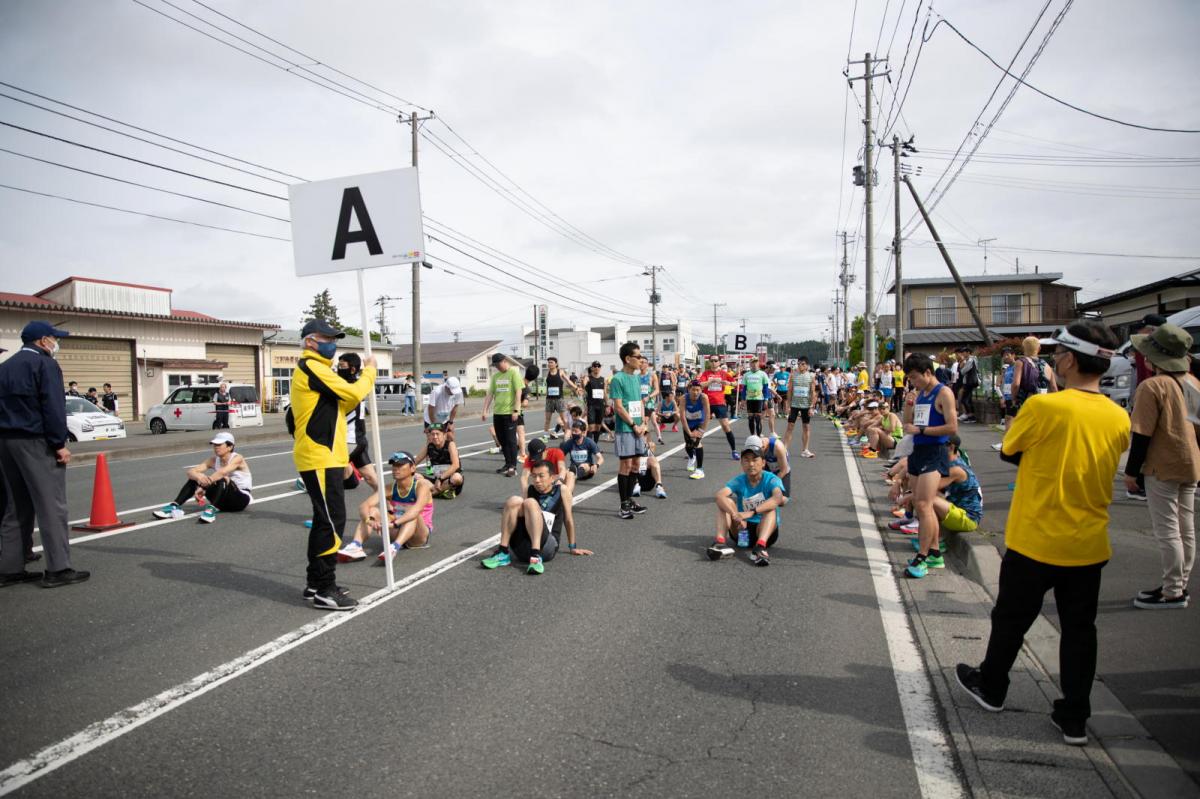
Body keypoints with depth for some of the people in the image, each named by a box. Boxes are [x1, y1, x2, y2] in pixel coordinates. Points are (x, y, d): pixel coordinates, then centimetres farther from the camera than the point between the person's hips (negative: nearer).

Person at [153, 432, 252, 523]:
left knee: (221, 480, -35)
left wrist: (202, 487, -37)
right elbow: (190, 471, -9)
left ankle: (211, 509, -48)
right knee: (194, 478, -8)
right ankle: (175, 506, -14)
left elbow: (222, 472, -35)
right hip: (225, 500, 6)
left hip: (242, 498, -6)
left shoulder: (237, 459, -15)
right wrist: (197, 476, -33)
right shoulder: (213, 460, 3)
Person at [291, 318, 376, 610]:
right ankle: (325, 591, -2)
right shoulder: (312, 367, -13)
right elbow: (354, 393, -17)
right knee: (332, 522, -7)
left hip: (324, 457, 11)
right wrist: (369, 371, 0)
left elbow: (339, 405, 15)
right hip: (320, 459, -11)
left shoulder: (313, 369, 19)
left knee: (324, 520, 15)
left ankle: (315, 583, 24)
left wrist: (363, 380, 5)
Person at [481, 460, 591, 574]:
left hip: (546, 548, -3)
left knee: (530, 503, -25)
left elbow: (568, 519, 13)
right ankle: (502, 554, -19)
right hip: (522, 548, 3)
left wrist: (573, 547, 21)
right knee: (514, 501, -18)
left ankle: (536, 557, -38)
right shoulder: (530, 491, 15)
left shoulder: (562, 490, 6)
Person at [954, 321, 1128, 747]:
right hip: (1089, 545, 4)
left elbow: (1008, 452, -5)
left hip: (1035, 541, -4)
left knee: (1011, 618, 15)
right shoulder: (1119, 418, -2)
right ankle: (1074, 718, 24)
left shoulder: (1043, 406, -20)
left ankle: (991, 687, 34)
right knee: (1079, 629, 15)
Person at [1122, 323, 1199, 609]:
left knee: (1167, 531, -2)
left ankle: (1173, 593, 4)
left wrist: (1131, 471, -12)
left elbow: (1142, 434, -18)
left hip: (1163, 467, -8)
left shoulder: (1152, 386, -17)